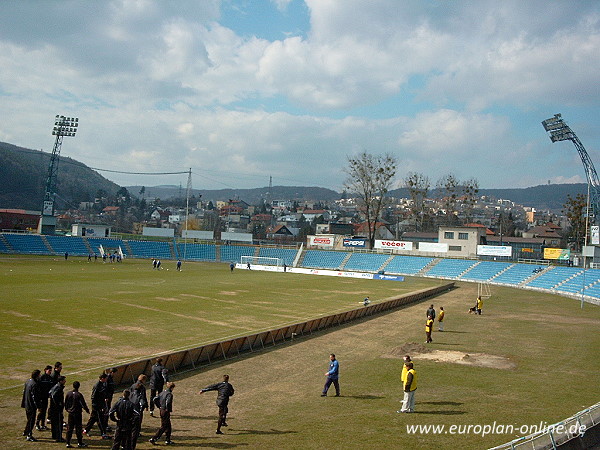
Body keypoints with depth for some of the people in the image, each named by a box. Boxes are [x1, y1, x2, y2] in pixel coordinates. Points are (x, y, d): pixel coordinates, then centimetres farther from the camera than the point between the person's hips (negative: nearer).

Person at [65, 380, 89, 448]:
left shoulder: (68, 394, 0)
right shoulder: (79, 395, -15)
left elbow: (65, 403, 10)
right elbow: (83, 404, -10)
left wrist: (67, 409, 28)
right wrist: (87, 410, 4)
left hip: (70, 413, 4)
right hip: (77, 413, -4)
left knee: (69, 429, 10)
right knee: (78, 429, 4)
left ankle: (68, 443, 9)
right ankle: (80, 443, 10)